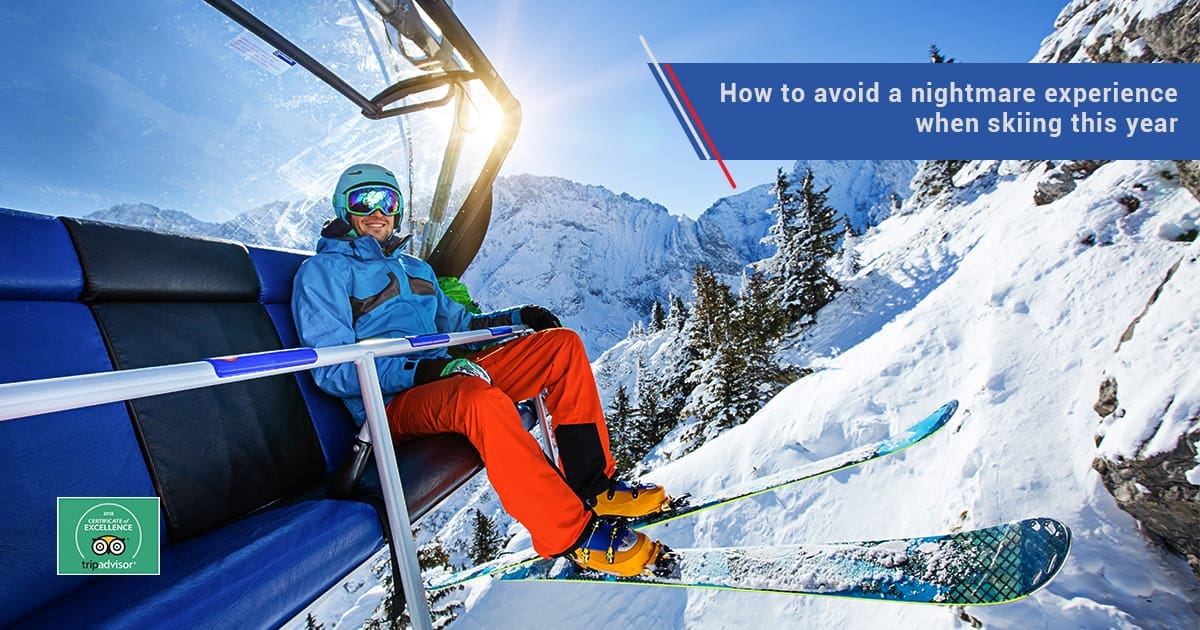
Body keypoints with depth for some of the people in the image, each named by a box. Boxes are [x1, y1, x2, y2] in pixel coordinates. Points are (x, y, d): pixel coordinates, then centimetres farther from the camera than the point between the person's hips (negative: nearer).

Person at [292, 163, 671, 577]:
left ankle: (593, 486, -10)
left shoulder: (415, 269, 24)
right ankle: (574, 534, -29)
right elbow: (332, 370, -10)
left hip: (450, 382, 8)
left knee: (562, 344, -5)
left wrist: (516, 317, 10)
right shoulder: (323, 271, 1)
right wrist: (424, 370, -24)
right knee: (483, 399, -40)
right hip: (392, 404, -7)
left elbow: (455, 322, 29)